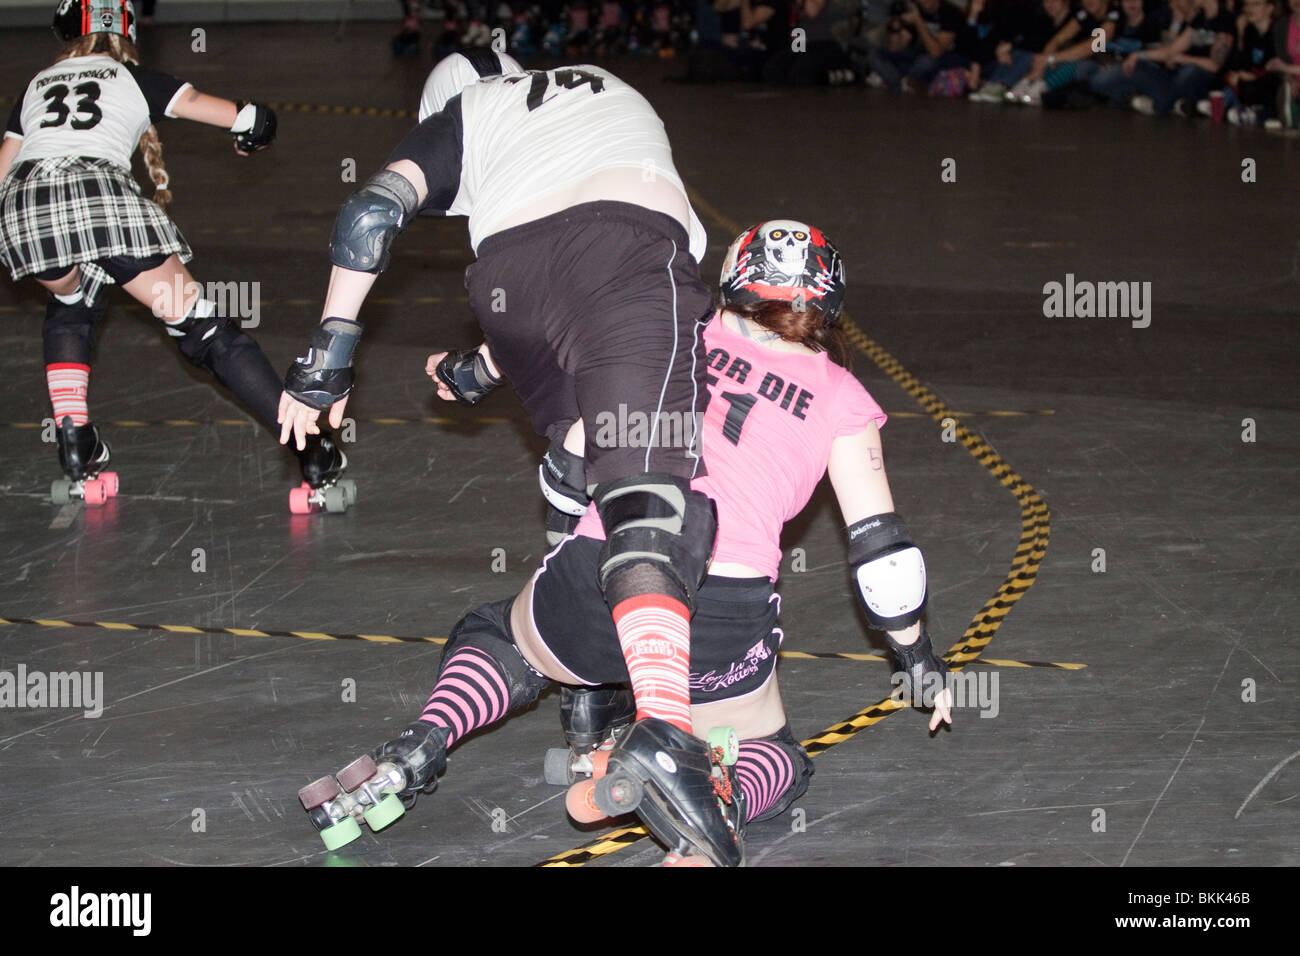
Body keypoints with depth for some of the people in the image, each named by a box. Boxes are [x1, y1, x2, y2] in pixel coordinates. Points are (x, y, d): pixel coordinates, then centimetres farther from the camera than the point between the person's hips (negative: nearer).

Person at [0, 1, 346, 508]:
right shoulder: (135, 79, 25)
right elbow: (250, 121, 20)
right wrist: (251, 134, 44)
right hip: (101, 199, -3)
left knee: (71, 305, 35)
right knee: (201, 324, 4)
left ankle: (75, 445, 21)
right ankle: (309, 448, -5)